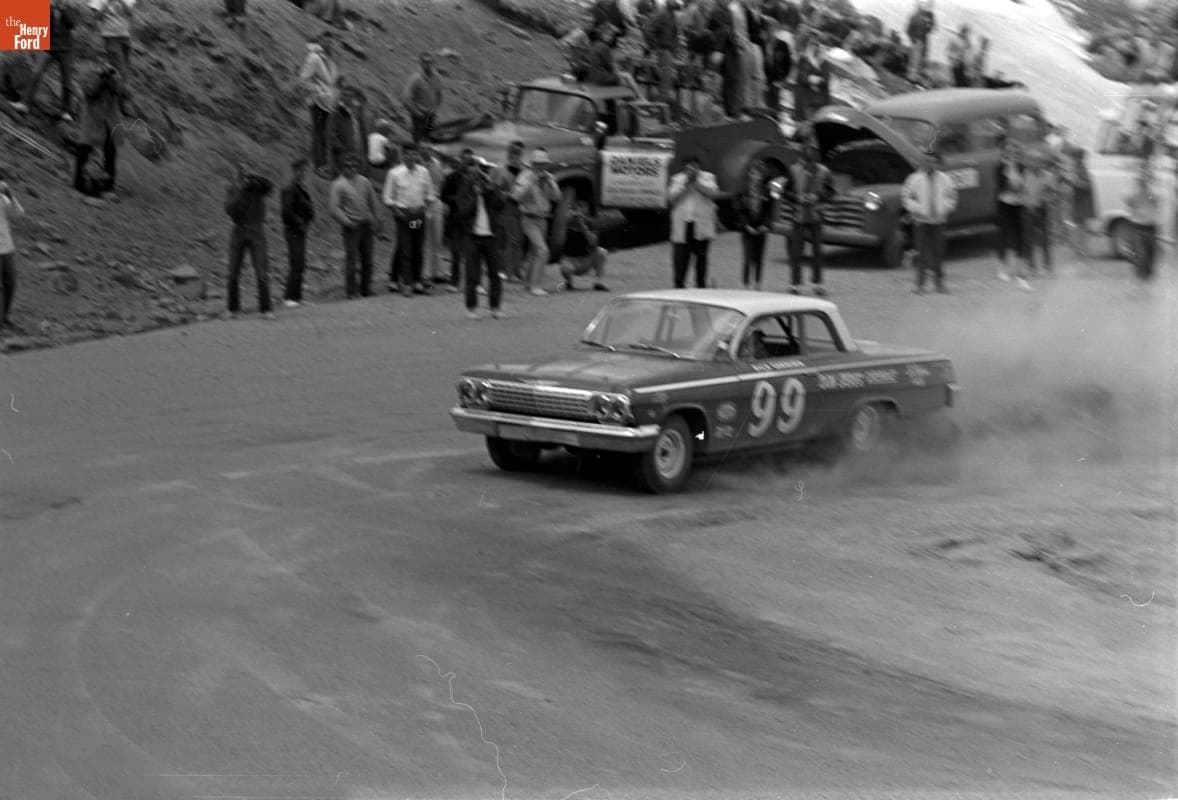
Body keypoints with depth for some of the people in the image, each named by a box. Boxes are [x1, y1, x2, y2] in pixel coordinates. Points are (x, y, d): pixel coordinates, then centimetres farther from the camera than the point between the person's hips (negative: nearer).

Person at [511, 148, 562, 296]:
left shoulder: (548, 178, 6)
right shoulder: (526, 176, -13)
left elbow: (556, 196, -3)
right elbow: (516, 196, -25)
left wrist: (549, 181, -16)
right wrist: (530, 181, -29)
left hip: (542, 219, 7)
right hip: (529, 218, -7)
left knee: (534, 252, 17)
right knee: (542, 250, -19)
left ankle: (528, 282, 33)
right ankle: (535, 285, -17)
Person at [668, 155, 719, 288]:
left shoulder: (707, 177, 9)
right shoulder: (677, 179, 11)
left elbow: (713, 191, -9)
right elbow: (671, 197, -2)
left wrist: (696, 180, -11)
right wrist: (685, 183, -9)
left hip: (701, 225, 0)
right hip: (682, 226, 0)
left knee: (701, 256, 6)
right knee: (680, 257, -4)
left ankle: (701, 285, 15)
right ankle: (679, 284, 2)